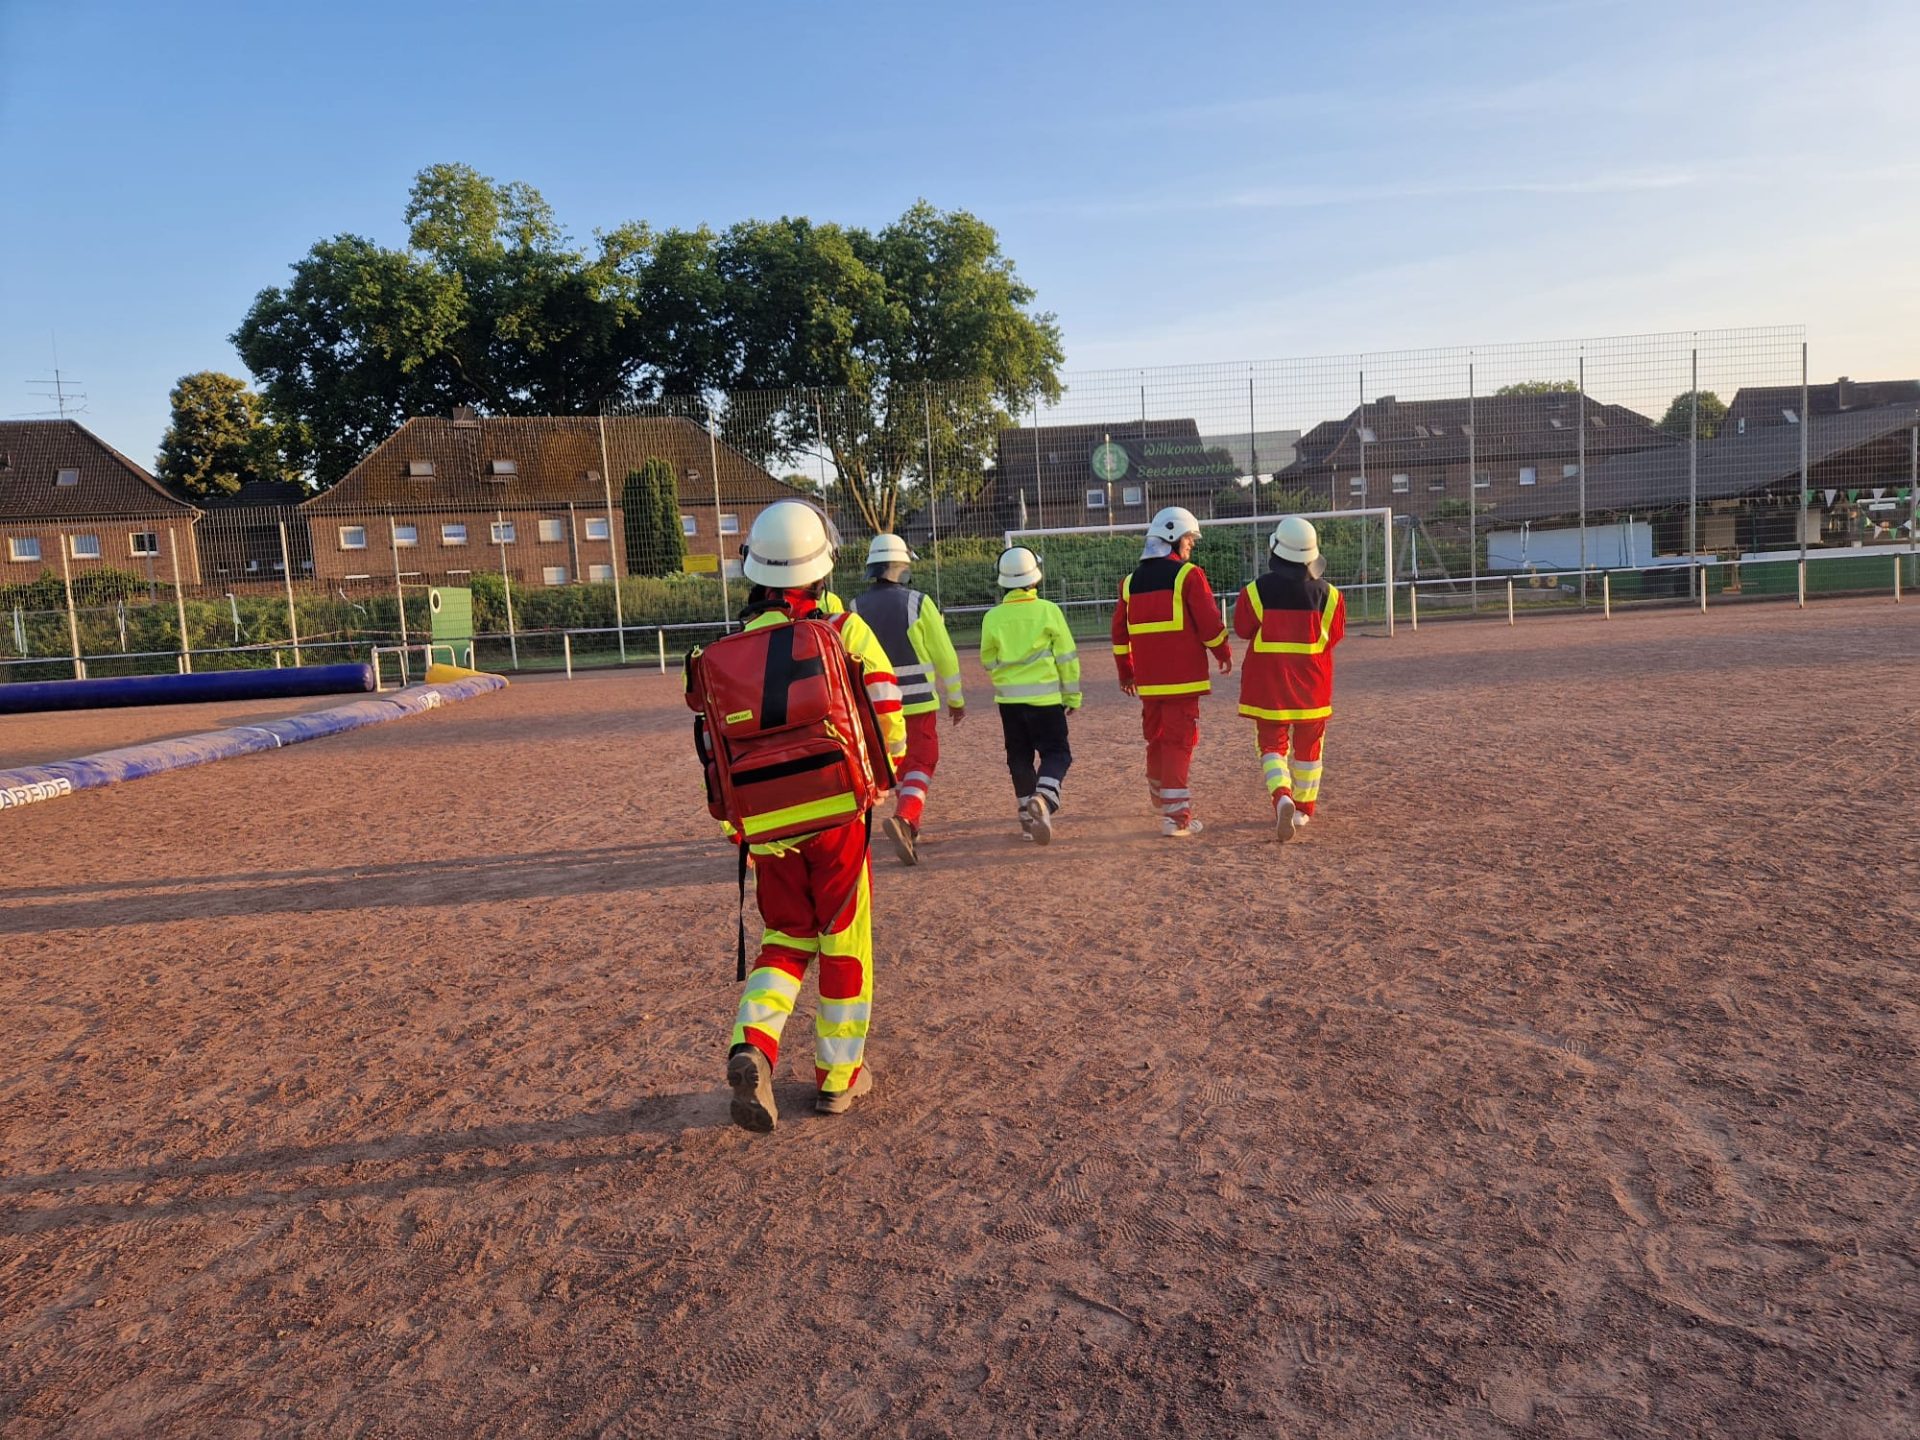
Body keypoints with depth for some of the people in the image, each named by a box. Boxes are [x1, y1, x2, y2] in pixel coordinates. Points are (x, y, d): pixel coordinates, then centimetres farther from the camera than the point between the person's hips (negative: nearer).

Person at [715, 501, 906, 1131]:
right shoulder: (847, 629, -7)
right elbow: (889, 719, -9)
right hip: (839, 813, -2)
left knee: (786, 937, 18)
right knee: (844, 943, 12)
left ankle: (752, 1045, -4)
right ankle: (839, 1078, 22)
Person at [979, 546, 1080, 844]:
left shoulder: (992, 617, -2)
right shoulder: (1048, 610, -8)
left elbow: (988, 660, 8)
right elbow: (1067, 657, -4)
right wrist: (1072, 695, 6)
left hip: (1009, 699, 3)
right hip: (1045, 697, -3)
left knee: (1019, 758, 14)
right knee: (1056, 753, 5)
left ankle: (1029, 817, 17)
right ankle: (1043, 800, -21)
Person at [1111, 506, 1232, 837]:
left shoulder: (1132, 580, 12)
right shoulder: (1188, 575, -7)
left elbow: (1120, 631, 15)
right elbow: (1210, 623, -9)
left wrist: (1126, 671, 25)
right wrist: (1224, 654, 8)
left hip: (1147, 679, 6)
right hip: (1182, 676, -6)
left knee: (1156, 738, 20)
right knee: (1179, 741, -4)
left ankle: (1161, 800, 38)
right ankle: (1176, 815, -8)